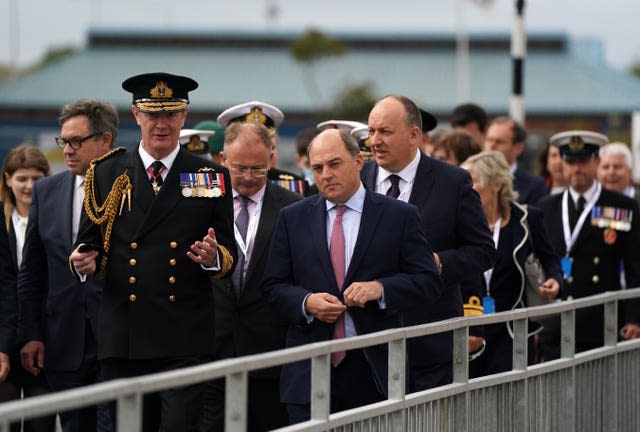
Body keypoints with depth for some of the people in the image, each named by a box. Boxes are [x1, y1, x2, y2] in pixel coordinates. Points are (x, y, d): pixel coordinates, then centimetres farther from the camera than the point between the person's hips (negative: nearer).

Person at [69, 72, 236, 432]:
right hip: (123, 340, 2)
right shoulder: (107, 174, 12)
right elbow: (90, 241, 14)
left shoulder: (213, 178, 9)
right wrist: (84, 261, -8)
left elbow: (230, 256, 10)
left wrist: (213, 258, -13)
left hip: (186, 340, -2)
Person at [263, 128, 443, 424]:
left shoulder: (399, 216, 4)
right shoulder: (292, 218, 10)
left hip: (374, 368, -1)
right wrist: (306, 302, -11)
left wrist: (380, 288, -16)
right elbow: (274, 286, 10)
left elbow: (429, 281, 1)